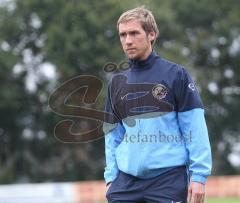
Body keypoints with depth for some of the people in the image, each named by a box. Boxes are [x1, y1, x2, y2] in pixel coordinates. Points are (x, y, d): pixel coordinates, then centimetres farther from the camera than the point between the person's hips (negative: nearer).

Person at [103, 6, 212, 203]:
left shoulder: (175, 74, -1)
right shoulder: (117, 83, 12)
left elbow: (195, 129, -5)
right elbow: (113, 135, 16)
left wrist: (198, 176, -11)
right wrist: (111, 177, 8)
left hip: (168, 179, -4)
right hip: (127, 181, 4)